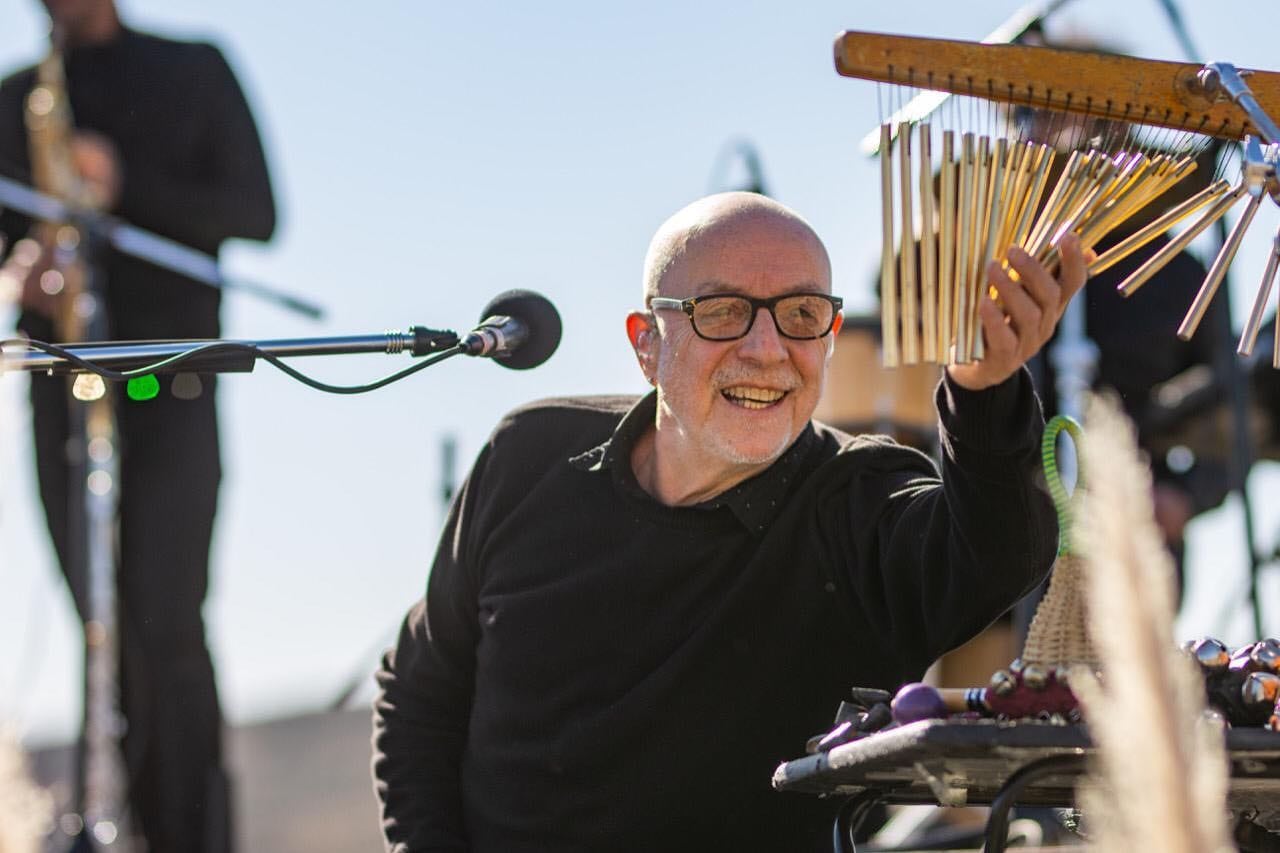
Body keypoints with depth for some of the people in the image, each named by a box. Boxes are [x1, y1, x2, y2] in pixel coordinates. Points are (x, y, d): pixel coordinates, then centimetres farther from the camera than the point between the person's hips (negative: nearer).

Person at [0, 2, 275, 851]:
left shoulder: (197, 75, 8)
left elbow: (255, 213, 1)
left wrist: (127, 187, -13)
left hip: (169, 381, -3)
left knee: (168, 623, -14)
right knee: (107, 630, 3)